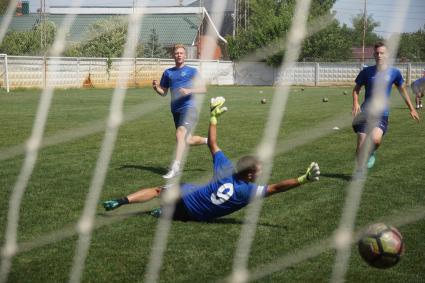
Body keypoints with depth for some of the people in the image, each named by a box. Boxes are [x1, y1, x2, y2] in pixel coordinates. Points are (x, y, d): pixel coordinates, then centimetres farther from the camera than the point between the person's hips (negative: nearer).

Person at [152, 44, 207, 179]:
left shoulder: (191, 71, 3)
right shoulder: (168, 72, 15)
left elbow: (203, 89, 0)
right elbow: (164, 92, 17)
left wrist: (189, 91, -17)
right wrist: (156, 87, -5)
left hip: (188, 108, -6)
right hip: (175, 110, 6)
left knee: (180, 134, -24)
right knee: (188, 140, 12)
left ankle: (175, 167, -28)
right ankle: (208, 141, 42)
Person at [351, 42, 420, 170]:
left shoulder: (394, 72, 2)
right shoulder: (366, 71, 2)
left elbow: (402, 90, 16)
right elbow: (356, 89, 12)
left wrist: (411, 109, 20)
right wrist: (355, 103, -7)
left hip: (382, 115, -1)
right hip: (365, 113, 1)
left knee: (375, 139, -27)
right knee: (360, 146, -4)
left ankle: (371, 154, 6)